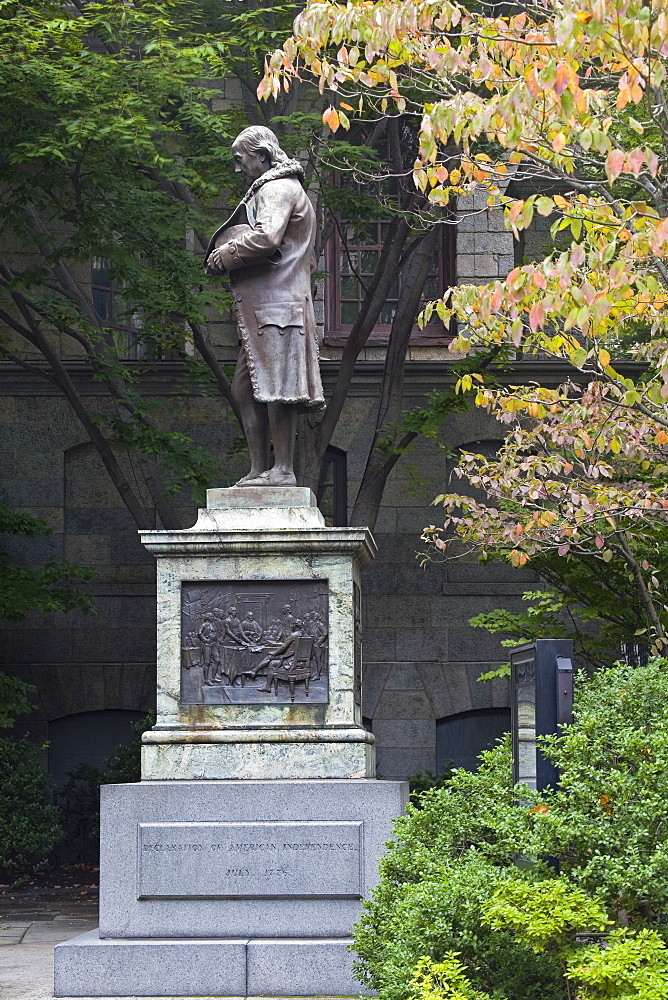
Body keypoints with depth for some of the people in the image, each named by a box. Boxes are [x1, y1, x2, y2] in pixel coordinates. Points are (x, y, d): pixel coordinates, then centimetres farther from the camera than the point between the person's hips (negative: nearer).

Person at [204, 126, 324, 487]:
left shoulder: (278, 189, -6)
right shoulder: (277, 190, 27)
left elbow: (266, 238, -24)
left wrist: (223, 256, -8)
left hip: (276, 305, -11)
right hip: (261, 308, 11)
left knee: (276, 387, -12)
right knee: (246, 388, 8)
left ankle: (283, 470, -13)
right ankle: (259, 469, 8)